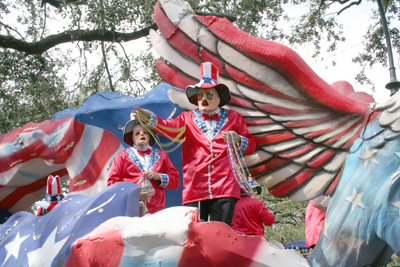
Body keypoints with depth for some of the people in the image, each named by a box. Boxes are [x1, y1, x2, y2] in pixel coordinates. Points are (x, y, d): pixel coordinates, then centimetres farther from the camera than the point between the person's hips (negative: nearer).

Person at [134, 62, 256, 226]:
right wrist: (150, 117, -21)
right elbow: (169, 127, -3)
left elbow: (251, 146, 16)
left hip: (225, 188, 0)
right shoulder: (188, 118, 18)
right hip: (194, 190, 1)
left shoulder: (233, 117, 18)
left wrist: (237, 139, -4)